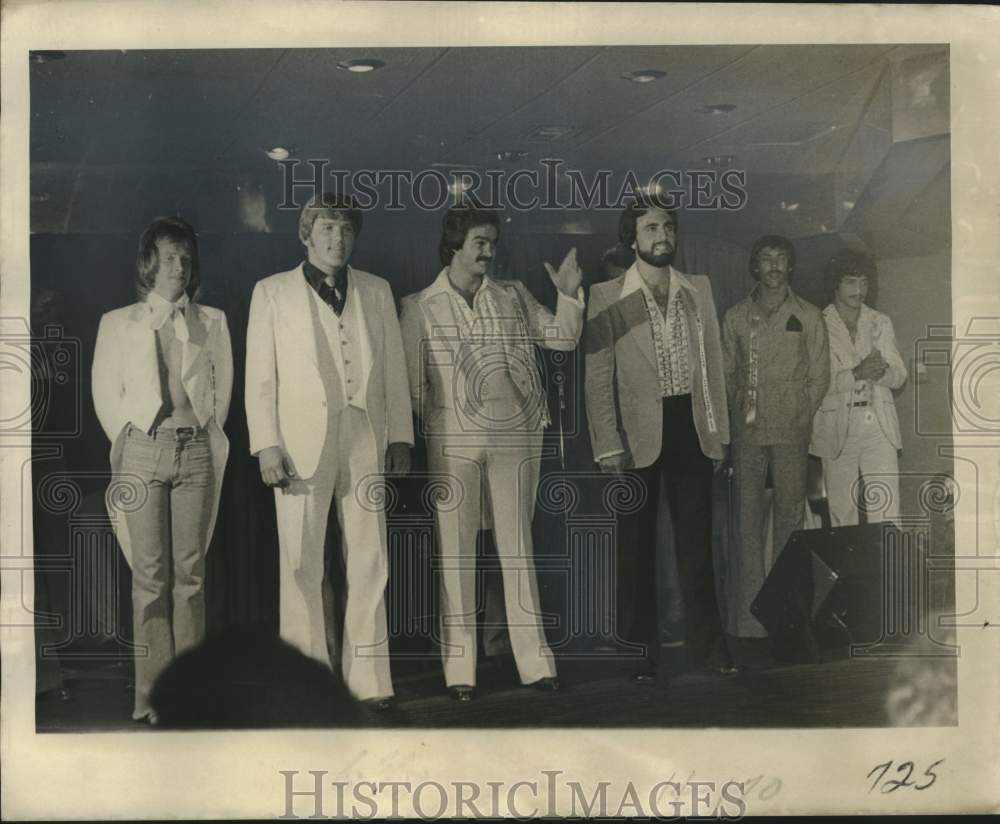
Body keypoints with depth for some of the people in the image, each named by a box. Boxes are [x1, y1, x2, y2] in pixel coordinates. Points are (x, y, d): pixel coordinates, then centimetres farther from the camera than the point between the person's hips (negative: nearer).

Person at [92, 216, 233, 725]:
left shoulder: (211, 322, 11)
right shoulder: (118, 324, 9)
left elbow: (223, 388, 12)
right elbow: (106, 394, 9)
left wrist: (203, 434, 7)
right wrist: (130, 439, 4)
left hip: (195, 451, 1)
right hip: (141, 453, -1)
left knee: (190, 572, 0)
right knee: (150, 576, -3)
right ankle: (151, 694, 0)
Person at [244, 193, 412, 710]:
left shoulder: (376, 292, 15)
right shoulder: (272, 293, 7)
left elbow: (394, 370, 14)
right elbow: (260, 377, 3)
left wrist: (400, 436, 7)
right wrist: (267, 445, -5)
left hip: (364, 443, 2)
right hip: (301, 444, -2)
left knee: (369, 564, 1)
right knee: (302, 565, -2)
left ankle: (367, 681, 6)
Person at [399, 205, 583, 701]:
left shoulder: (513, 296, 11)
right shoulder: (420, 307, 3)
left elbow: (562, 338, 9)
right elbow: (413, 384, 4)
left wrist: (569, 295, -6)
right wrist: (407, 445, -1)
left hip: (516, 437, 2)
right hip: (453, 441, -2)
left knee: (517, 547, 6)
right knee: (455, 551, 0)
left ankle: (534, 661, 9)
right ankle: (459, 669, 4)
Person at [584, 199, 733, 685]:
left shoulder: (698, 289, 9)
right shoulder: (607, 297, -3)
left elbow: (712, 362, 12)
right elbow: (598, 377, -5)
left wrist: (719, 431, 8)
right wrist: (608, 445, -10)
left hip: (690, 427, 3)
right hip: (639, 434, -3)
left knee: (697, 541, 7)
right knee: (637, 547, 5)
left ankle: (706, 647, 16)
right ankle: (641, 655, 13)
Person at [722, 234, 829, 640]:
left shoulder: (808, 317, 6)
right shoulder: (735, 317, 10)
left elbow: (819, 376, 6)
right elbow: (726, 373, 13)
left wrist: (801, 417, -2)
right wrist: (735, 411, 0)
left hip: (791, 430, -1)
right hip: (747, 430, 1)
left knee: (790, 515, 0)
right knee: (748, 519, 0)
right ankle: (749, 620, 3)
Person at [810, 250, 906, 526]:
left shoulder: (880, 323, 13)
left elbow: (899, 376, 9)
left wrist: (882, 371, -14)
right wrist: (856, 374, -22)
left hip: (878, 427, 2)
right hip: (837, 427, -2)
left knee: (887, 514, -8)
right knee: (842, 513, 1)